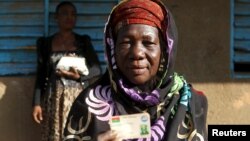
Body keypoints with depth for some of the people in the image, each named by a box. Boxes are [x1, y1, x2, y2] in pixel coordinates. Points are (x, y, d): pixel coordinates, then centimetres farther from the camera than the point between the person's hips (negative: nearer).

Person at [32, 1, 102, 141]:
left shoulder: (84, 40, 8)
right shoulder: (45, 43, 8)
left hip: (79, 98, 0)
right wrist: (37, 103, -1)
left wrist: (79, 76, -13)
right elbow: (41, 74, 7)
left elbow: (97, 69, 5)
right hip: (54, 100, 0)